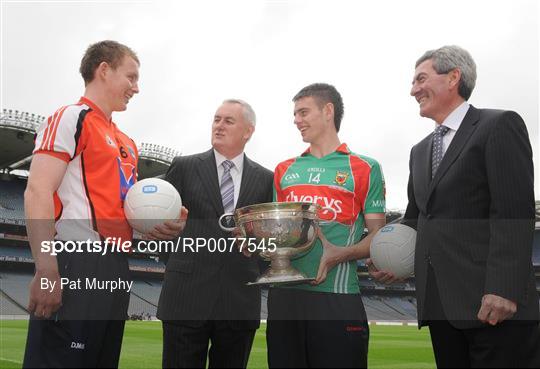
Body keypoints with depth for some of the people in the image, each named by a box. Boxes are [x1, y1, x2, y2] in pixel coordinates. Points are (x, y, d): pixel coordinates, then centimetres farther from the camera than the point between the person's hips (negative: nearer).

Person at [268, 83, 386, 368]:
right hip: (283, 293, 4)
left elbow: (377, 237, 0)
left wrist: (339, 254, -17)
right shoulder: (285, 170, 16)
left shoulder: (365, 169, 3)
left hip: (336, 298, -4)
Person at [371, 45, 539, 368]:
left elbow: (514, 213, -12)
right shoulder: (420, 150, 22)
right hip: (440, 303, 7)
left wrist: (503, 289, -21)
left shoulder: (500, 126, -3)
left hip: (494, 303, -7)